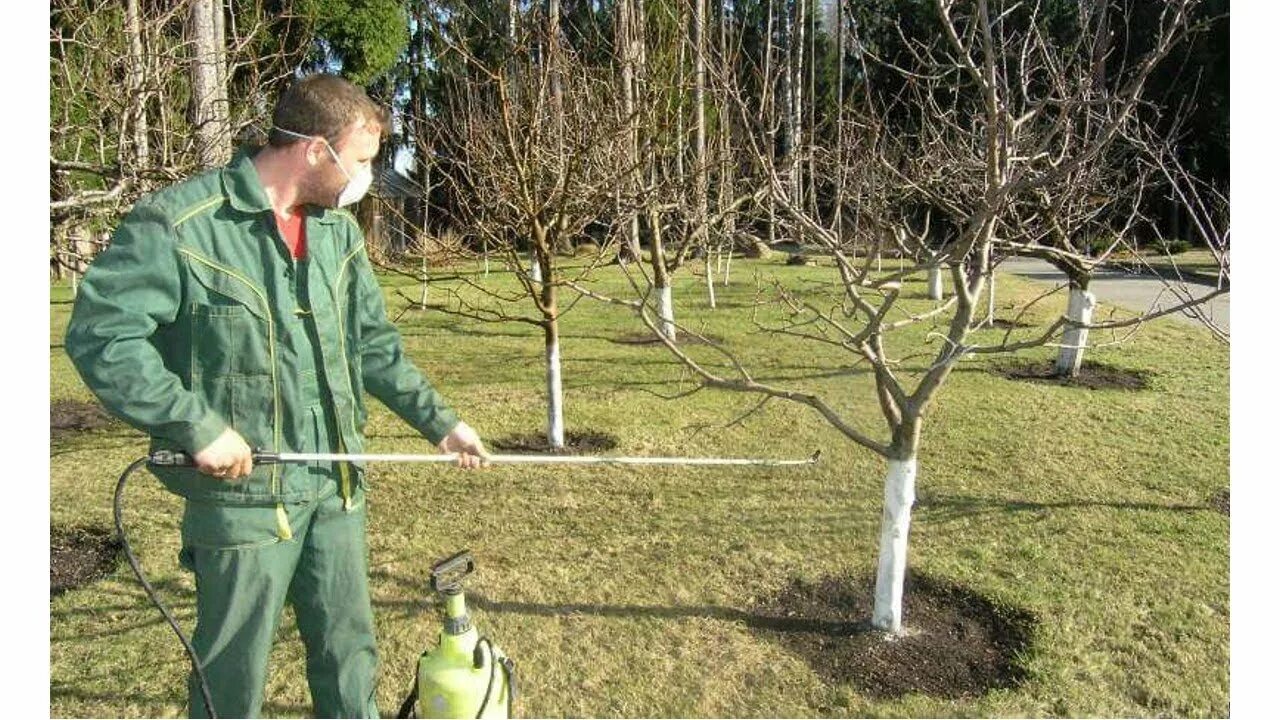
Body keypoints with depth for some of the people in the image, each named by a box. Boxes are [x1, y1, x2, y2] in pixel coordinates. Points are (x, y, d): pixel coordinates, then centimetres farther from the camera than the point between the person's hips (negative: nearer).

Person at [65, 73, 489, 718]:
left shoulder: (338, 229, 8)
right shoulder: (177, 222, -14)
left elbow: (374, 344, 13)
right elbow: (100, 334, -15)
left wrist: (439, 422, 9)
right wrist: (199, 427, -20)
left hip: (337, 486, 6)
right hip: (243, 490, -6)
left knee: (351, 652, 19)